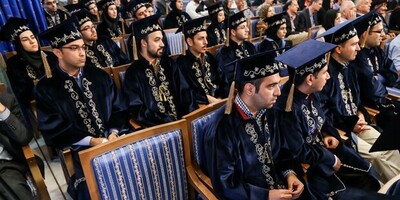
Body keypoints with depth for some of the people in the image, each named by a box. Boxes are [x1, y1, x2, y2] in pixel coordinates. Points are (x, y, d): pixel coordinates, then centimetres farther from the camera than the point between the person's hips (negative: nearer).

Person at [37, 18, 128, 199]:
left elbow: (118, 110, 9)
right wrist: (91, 141, -15)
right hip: (80, 151, -3)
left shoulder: (100, 77, 9)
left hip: (113, 140, 3)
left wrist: (114, 133, -10)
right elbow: (53, 131, -5)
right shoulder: (46, 89, 0)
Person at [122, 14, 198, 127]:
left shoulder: (168, 64, 10)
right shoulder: (133, 73, -3)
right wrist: (170, 122, -18)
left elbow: (184, 92, 5)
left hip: (181, 119, 4)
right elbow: (137, 110, -10)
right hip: (156, 127, -4)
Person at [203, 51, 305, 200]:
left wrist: (290, 173, -6)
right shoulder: (222, 127, -22)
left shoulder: (267, 112, -1)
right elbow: (223, 184, -17)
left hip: (280, 188, 5)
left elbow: (280, 150, 11)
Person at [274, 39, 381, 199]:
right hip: (308, 164, -8)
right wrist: (331, 160, -13)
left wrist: (329, 135, -3)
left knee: (369, 175, 9)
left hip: (323, 147, 8)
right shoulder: (288, 109, -31)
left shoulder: (312, 94, -4)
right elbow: (299, 152, -25)